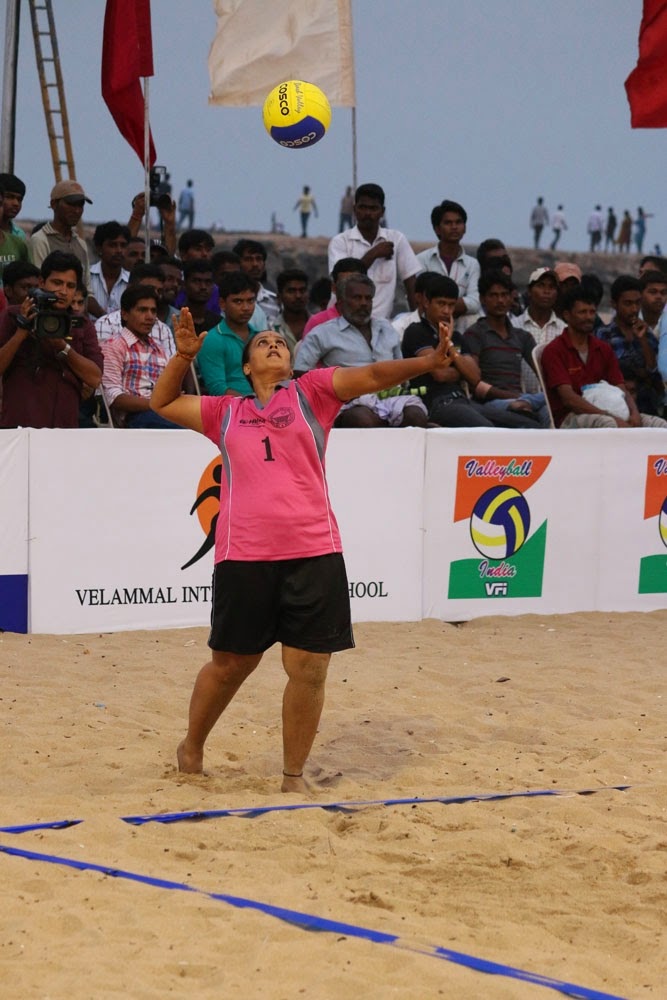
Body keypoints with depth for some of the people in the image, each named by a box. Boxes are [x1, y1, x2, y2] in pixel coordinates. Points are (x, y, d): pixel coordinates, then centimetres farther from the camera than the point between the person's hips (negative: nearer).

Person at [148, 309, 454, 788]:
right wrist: (183, 356, 10)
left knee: (309, 668, -1)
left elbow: (372, 375, -3)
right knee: (231, 664, 11)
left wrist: (426, 362, -19)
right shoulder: (226, 412, 16)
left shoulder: (311, 392, 10)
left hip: (313, 555, -1)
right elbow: (163, 403, 25)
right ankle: (192, 747, 34)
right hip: (243, 556, 1)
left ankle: (294, 775, 14)